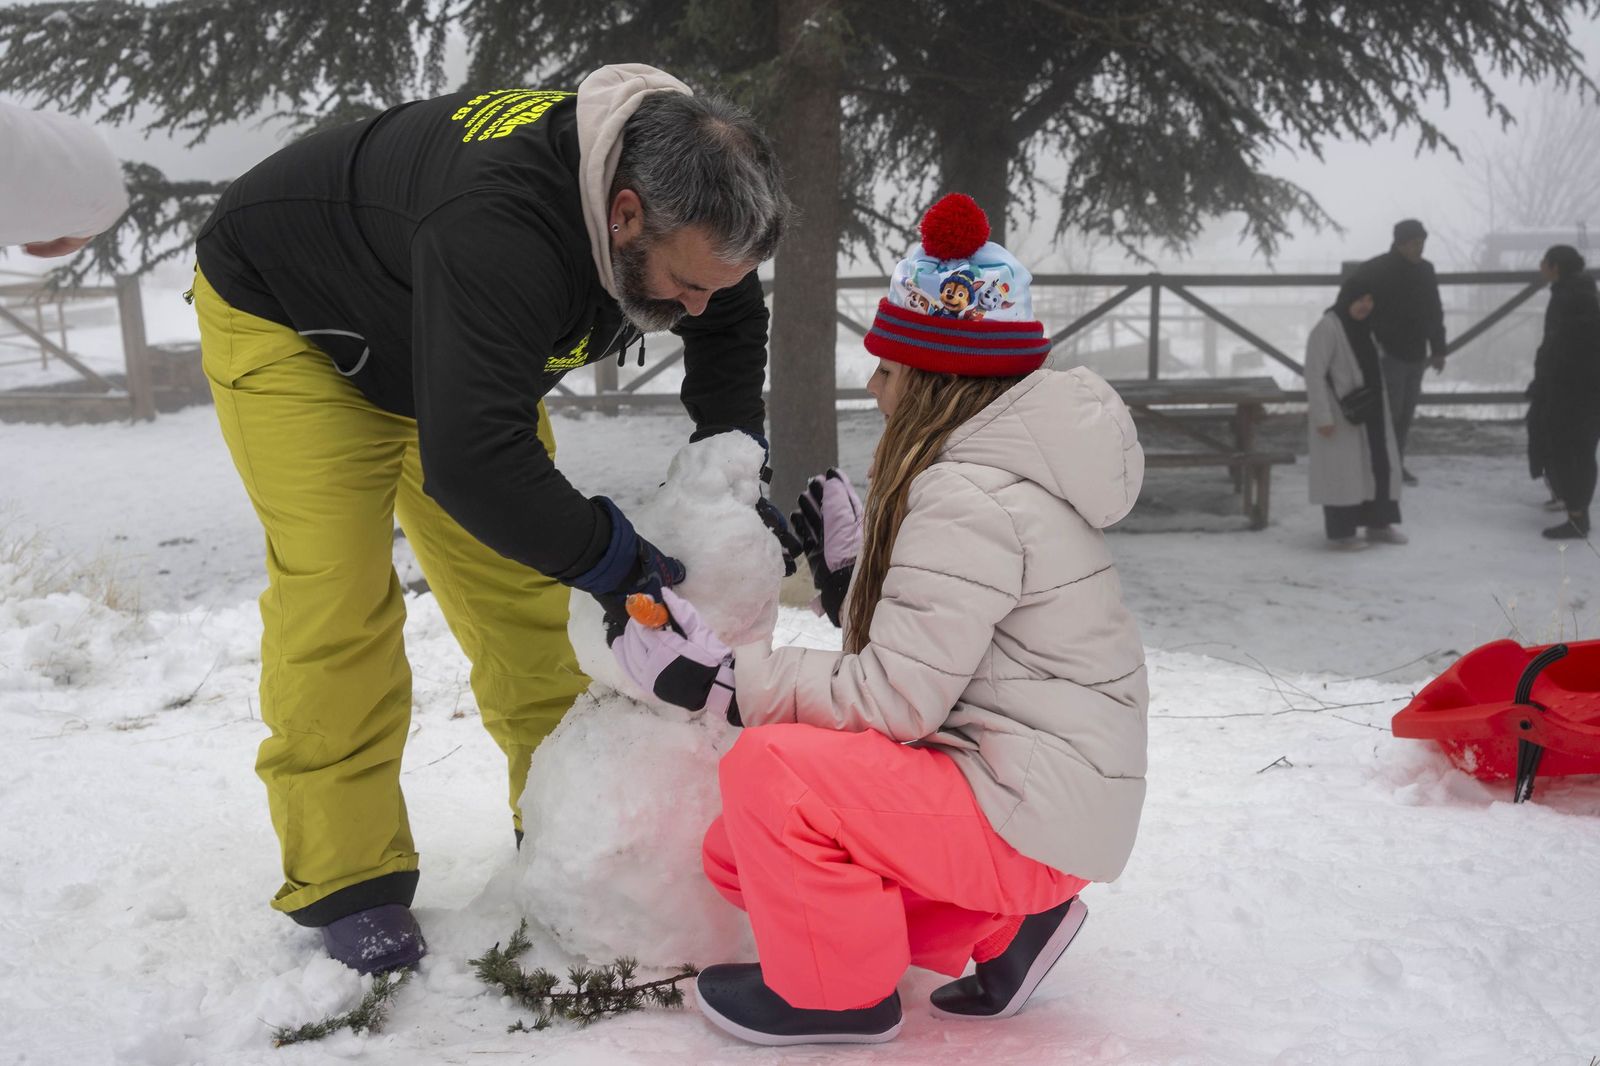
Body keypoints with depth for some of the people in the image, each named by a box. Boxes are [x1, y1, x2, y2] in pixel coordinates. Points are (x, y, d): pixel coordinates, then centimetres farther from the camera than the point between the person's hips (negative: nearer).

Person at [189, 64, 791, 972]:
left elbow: (732, 324, 2)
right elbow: (470, 460, -49)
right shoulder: (496, 231, -45)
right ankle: (346, 881, -4)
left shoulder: (682, 198, -19)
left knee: (520, 583, 3)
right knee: (337, 594, -16)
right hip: (286, 320, -7)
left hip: (455, 352, 7)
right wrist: (611, 558, -38)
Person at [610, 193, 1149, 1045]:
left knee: (767, 771, -24)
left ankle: (833, 992, 0)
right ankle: (999, 921, 12)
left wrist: (726, 679, -19)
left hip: (1031, 813, -10)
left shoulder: (971, 498, -20)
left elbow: (896, 697, -23)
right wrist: (848, 570, 11)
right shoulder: (994, 465, 12)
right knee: (735, 851, 9)